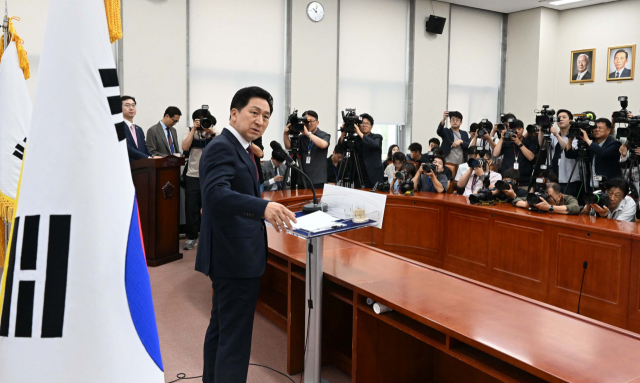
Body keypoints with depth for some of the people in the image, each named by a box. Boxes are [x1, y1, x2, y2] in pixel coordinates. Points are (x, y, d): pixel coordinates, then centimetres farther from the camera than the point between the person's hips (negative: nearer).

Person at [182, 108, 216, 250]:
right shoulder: (189, 130, 5)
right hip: (192, 176, 0)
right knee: (191, 208, 3)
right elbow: (185, 147, -11)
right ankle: (191, 237, 14)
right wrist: (194, 129, -11)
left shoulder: (213, 132, 5)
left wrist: (212, 132, -18)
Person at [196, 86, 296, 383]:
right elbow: (216, 193, -35)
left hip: (232, 255, 11)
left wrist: (268, 211, 22)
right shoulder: (222, 147, -17)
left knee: (221, 329, 22)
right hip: (236, 258, -11)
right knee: (234, 337, -4)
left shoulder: (235, 147, 13)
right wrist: (263, 207, -48)